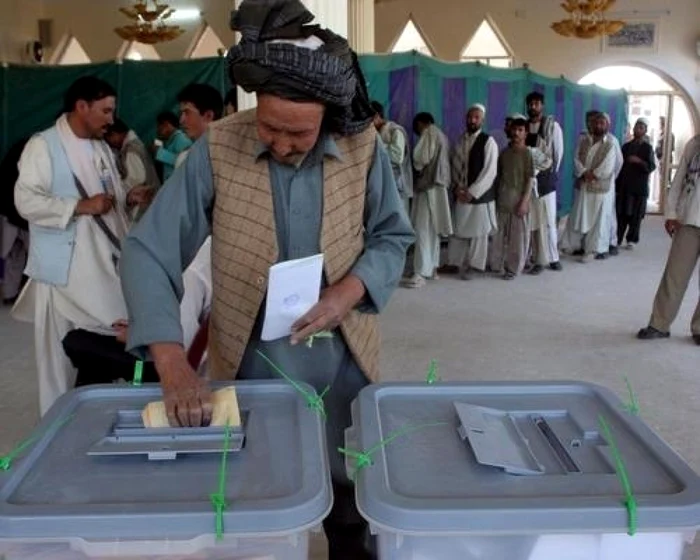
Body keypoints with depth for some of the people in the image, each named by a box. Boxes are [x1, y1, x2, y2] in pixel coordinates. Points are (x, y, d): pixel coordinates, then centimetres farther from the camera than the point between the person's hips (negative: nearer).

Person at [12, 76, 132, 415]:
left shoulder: (101, 147, 14)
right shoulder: (43, 146, -8)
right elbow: (26, 201, -17)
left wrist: (128, 197, 0)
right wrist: (81, 206, -22)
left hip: (103, 263, 7)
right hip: (63, 269, -7)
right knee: (60, 352, 2)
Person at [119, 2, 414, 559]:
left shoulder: (365, 148, -10)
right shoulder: (217, 150, -14)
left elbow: (392, 237, 1)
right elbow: (147, 252, -15)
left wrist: (348, 292, -20)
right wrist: (173, 364, -26)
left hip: (343, 358, 1)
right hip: (249, 362, -1)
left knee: (351, 497, 18)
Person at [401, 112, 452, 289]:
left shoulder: (429, 134, -7)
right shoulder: (441, 135, 19)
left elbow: (421, 158, -14)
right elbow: (438, 161, 17)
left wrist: (416, 169, 5)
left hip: (428, 185, -9)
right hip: (438, 185, 9)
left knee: (423, 230, -13)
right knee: (433, 229, 13)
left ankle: (420, 274, -18)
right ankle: (432, 268, 19)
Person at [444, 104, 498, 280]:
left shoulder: (488, 142, -6)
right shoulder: (460, 141, 10)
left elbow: (489, 172, -12)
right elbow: (455, 166, 9)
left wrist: (472, 192, -16)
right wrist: (457, 188, -7)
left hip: (480, 194, -4)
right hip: (461, 194, 5)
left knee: (478, 231, 3)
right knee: (458, 229, 7)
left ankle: (474, 265, 12)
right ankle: (456, 262, 17)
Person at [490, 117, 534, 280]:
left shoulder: (527, 153, -6)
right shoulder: (504, 152, 9)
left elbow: (530, 180, -8)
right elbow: (499, 176, 12)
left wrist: (524, 202, -14)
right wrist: (496, 197, 9)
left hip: (519, 201, -4)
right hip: (503, 201, 4)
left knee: (518, 237, 2)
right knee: (500, 235, 9)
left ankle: (513, 268, 11)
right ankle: (496, 265, 20)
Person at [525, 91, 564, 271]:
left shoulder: (552, 126, -2)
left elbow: (558, 151, 0)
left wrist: (552, 173, 1)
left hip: (545, 177, -3)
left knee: (547, 220, -2)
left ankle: (553, 257, 4)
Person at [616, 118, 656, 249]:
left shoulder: (648, 148, 2)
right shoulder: (626, 146, 13)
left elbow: (652, 166, -7)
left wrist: (639, 161, -24)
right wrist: (617, 184, 8)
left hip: (639, 187, -3)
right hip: (624, 186, 3)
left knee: (635, 215, 1)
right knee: (620, 214, 1)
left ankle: (632, 240, 9)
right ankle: (617, 239, 5)